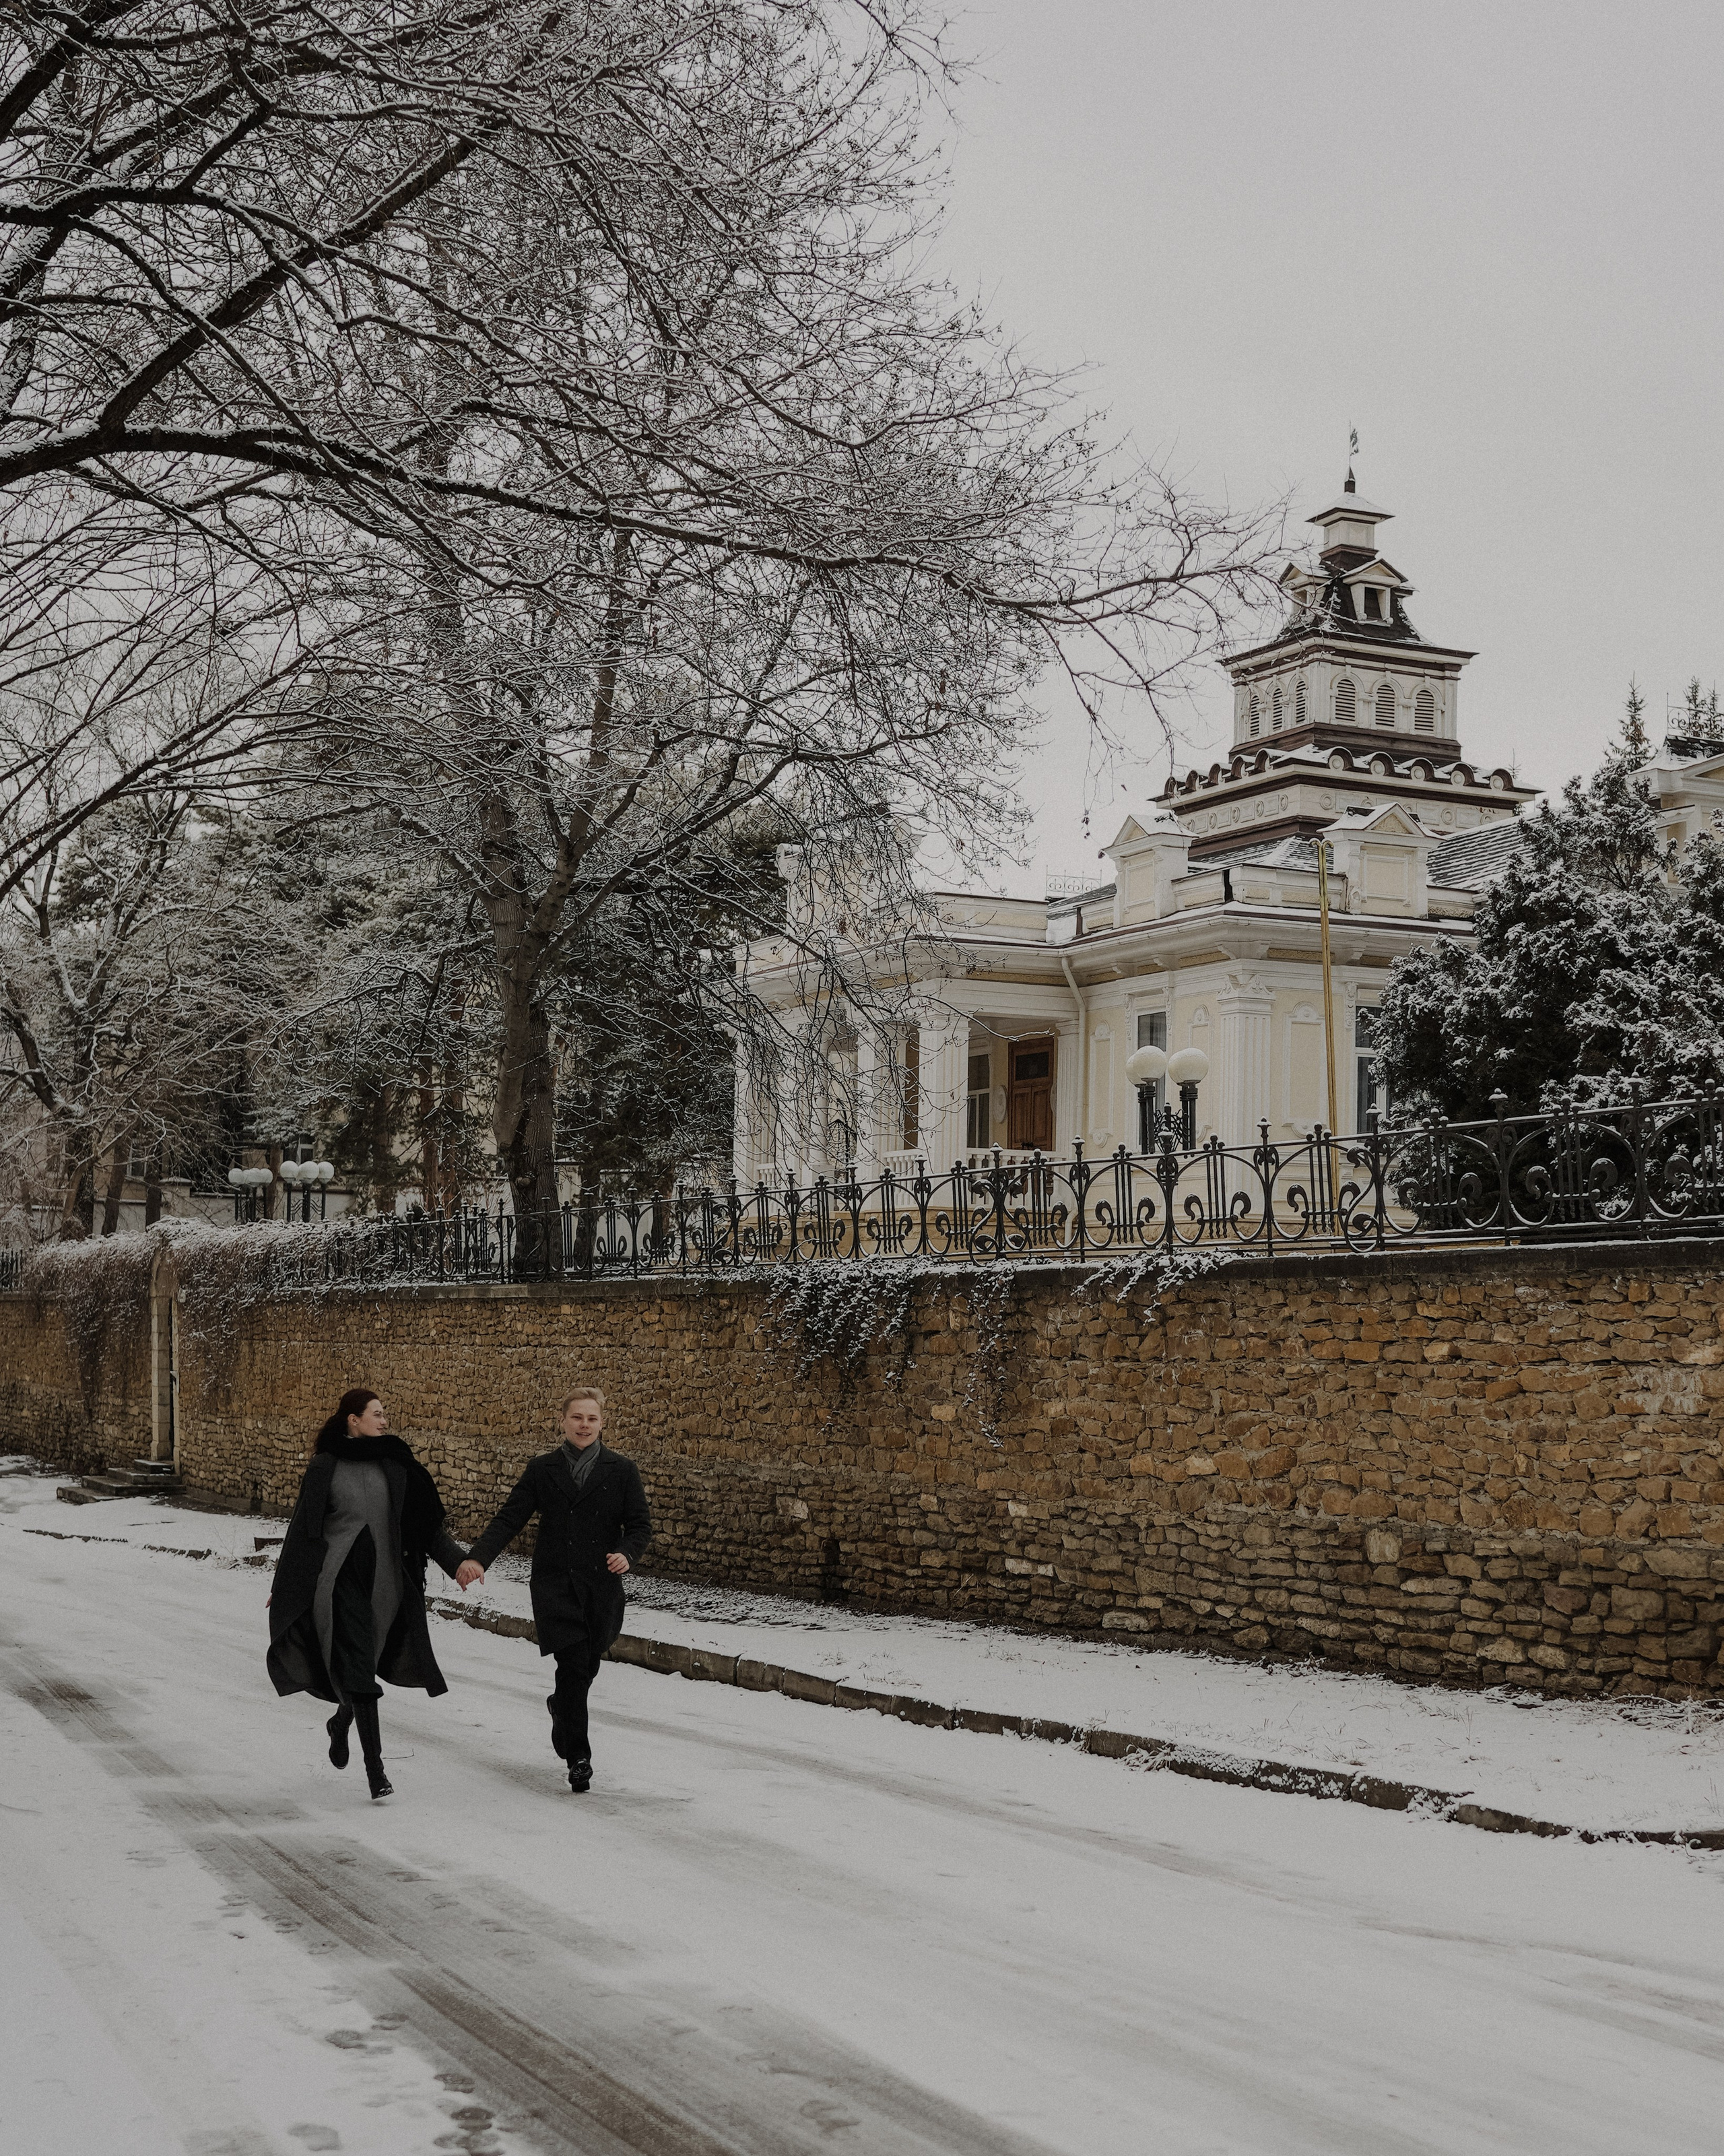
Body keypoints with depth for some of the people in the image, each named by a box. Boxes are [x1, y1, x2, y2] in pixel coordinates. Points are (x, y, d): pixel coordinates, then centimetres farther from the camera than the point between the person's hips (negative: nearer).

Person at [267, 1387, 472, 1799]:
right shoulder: (325, 1466, -2)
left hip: (385, 1579, 4)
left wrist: (459, 1560, -2)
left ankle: (341, 1724, 46)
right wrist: (281, 1585, 6)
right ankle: (375, 1768, -11)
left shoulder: (394, 1464, 6)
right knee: (357, 1668, -12)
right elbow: (302, 1526, 4)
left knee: (360, 1667, 13)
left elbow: (428, 1521, 8)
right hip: (340, 1579, -4)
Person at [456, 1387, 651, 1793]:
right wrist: (478, 1558, -12)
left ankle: (561, 1708, 45)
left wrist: (627, 1553, -17)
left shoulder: (621, 1470, 4)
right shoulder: (542, 1469, 5)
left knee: (586, 1668, 9)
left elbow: (640, 1525, 4)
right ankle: (578, 1757, -4)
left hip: (601, 1587, 1)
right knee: (574, 1661, -14)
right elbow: (509, 1519, 2)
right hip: (554, 1583, -1)